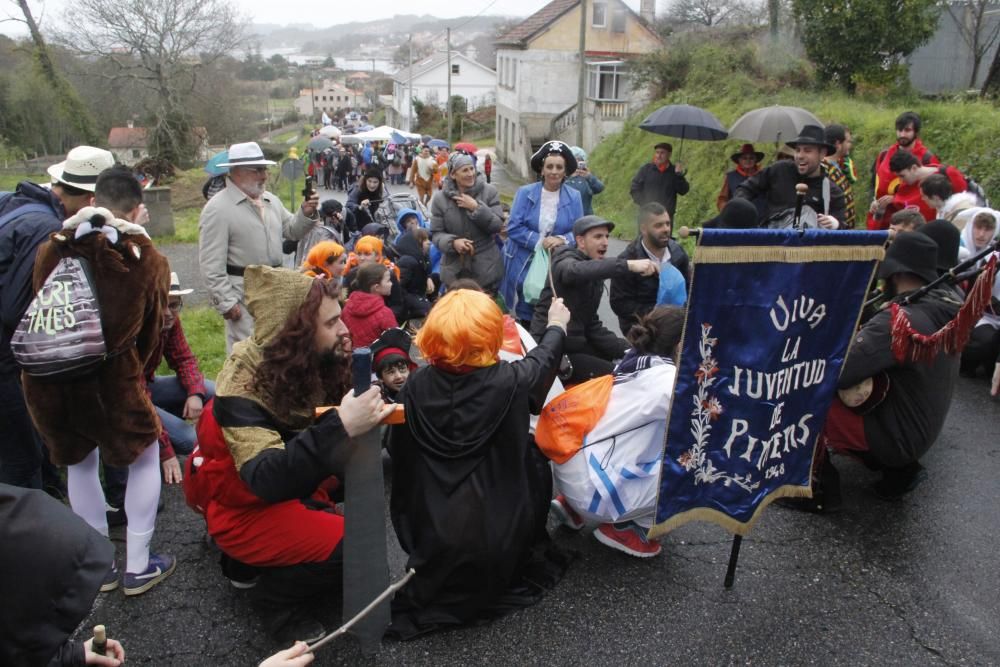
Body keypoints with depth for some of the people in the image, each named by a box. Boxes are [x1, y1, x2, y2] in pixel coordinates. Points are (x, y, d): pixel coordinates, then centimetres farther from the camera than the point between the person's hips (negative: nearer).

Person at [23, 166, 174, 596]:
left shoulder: (52, 250, 8)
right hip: (109, 374, -3)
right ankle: (137, 567, 22)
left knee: (80, 460, 25)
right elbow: (151, 332, 9)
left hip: (46, 375, 4)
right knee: (145, 456, 19)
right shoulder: (147, 260, 2)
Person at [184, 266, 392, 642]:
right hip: (246, 507, -9)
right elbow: (266, 480, -39)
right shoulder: (244, 384, -27)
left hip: (292, 487, 9)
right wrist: (340, 427, -48)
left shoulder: (318, 362, -9)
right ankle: (275, 597, 2)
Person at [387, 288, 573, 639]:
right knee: (533, 459, 16)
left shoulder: (416, 384, -7)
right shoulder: (509, 382, -15)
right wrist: (556, 327, 27)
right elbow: (542, 360, 6)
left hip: (430, 546, 3)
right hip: (495, 547, -2)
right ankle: (527, 558, 29)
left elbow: (397, 449, 4)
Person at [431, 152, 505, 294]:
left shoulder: (489, 191, -4)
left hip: (486, 268, 0)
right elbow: (436, 233, -1)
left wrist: (476, 207, -19)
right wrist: (453, 242, -21)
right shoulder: (440, 198, -3)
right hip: (455, 270, 0)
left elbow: (497, 226, -8)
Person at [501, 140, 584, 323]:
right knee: (524, 315, 6)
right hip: (524, 265, -1)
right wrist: (540, 241, -19)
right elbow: (513, 227, -9)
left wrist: (562, 239, -20)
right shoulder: (525, 193, -3)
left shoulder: (574, 197, 1)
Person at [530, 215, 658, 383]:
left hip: (575, 344, 9)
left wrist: (629, 349, -3)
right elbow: (578, 270, -38)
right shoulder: (565, 261, -11)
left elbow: (591, 324, 10)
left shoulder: (595, 274, 14)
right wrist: (629, 265, -48)